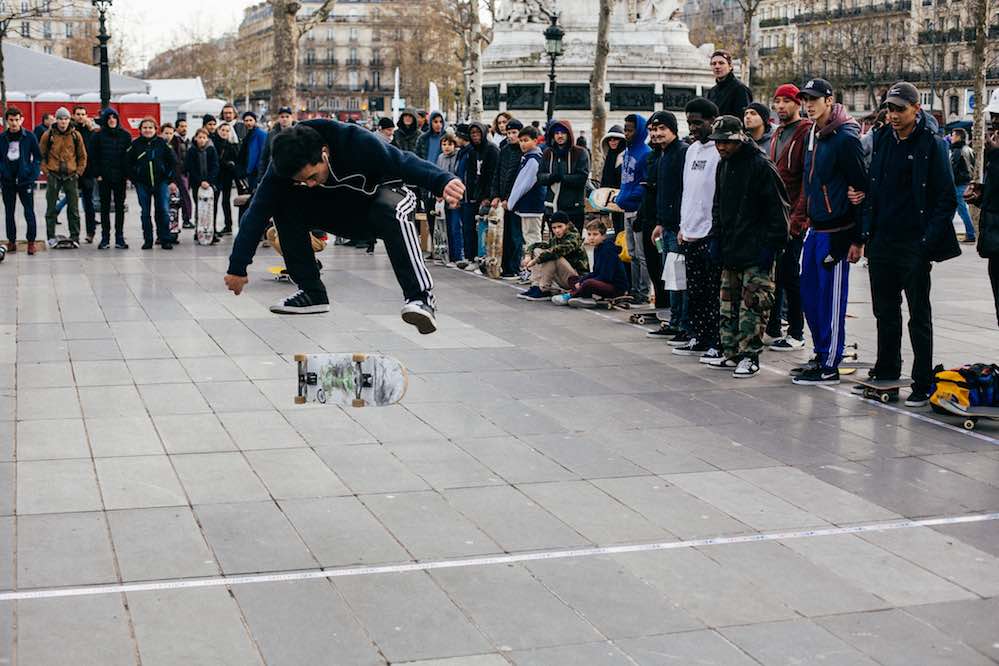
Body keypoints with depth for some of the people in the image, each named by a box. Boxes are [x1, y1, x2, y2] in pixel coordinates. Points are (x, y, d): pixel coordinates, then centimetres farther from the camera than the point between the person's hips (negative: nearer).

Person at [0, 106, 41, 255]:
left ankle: (31, 241, 2)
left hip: (25, 180, -3)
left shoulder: (29, 137, -3)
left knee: (29, 212, -3)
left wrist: (34, 175, -9)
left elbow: (37, 157, 0)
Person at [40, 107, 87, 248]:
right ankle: (51, 237, 9)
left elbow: (82, 156, 10)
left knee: (73, 209, 4)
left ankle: (75, 237, 11)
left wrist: (79, 171, 2)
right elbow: (41, 154, 5)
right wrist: (45, 170, -3)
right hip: (53, 175, -1)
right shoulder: (48, 135, -1)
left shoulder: (75, 135, 2)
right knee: (51, 208, 3)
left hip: (71, 175, 1)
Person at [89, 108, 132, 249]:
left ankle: (119, 238, 10)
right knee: (105, 207, 5)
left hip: (120, 177, 1)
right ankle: (105, 238, 9)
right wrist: (97, 174, -7)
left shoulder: (125, 136, 3)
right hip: (104, 177, 0)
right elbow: (93, 156, 1)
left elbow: (129, 156, 2)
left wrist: (127, 174, -5)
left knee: (120, 207, 4)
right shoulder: (98, 136, 1)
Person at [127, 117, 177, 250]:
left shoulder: (162, 143, 2)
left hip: (161, 183, 0)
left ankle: (165, 239, 5)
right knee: (145, 213, 5)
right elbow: (129, 163, 5)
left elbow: (171, 162, 5)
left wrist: (170, 179, 0)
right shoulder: (135, 145, 1)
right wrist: (134, 179, -2)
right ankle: (147, 240, 12)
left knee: (164, 210, -2)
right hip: (142, 184, 0)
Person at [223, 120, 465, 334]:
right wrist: (237, 268, -23)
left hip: (382, 197, -4)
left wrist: (443, 182, -48)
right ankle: (312, 293, -8)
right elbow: (257, 214, -22)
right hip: (340, 213, 5)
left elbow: (405, 163, -30)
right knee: (285, 206, -17)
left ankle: (421, 298, -43)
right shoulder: (284, 165, -23)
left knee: (392, 211, -39)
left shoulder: (359, 143, -34)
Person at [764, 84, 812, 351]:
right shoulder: (777, 134, 17)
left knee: (789, 275, -4)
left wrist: (796, 219, -19)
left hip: (793, 219, -8)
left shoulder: (806, 133, -9)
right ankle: (772, 329, 20)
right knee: (772, 272, 11)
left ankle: (796, 334, 6)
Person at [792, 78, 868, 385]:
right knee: (809, 296, 13)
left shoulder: (845, 137, -14)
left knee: (831, 300, -2)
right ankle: (821, 355, 26)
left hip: (836, 232, -8)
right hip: (814, 230, 8)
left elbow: (860, 188, -15)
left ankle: (830, 367, 6)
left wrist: (857, 239, -16)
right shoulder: (814, 135, 12)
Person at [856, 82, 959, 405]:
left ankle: (923, 384, 8)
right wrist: (863, 237, 9)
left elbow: (946, 200, -9)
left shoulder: (932, 145, -8)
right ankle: (886, 371, 28)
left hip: (915, 246, -6)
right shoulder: (882, 141, 10)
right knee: (885, 312, 15)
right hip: (882, 244, 6)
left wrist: (928, 242, -16)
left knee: (919, 316, 1)